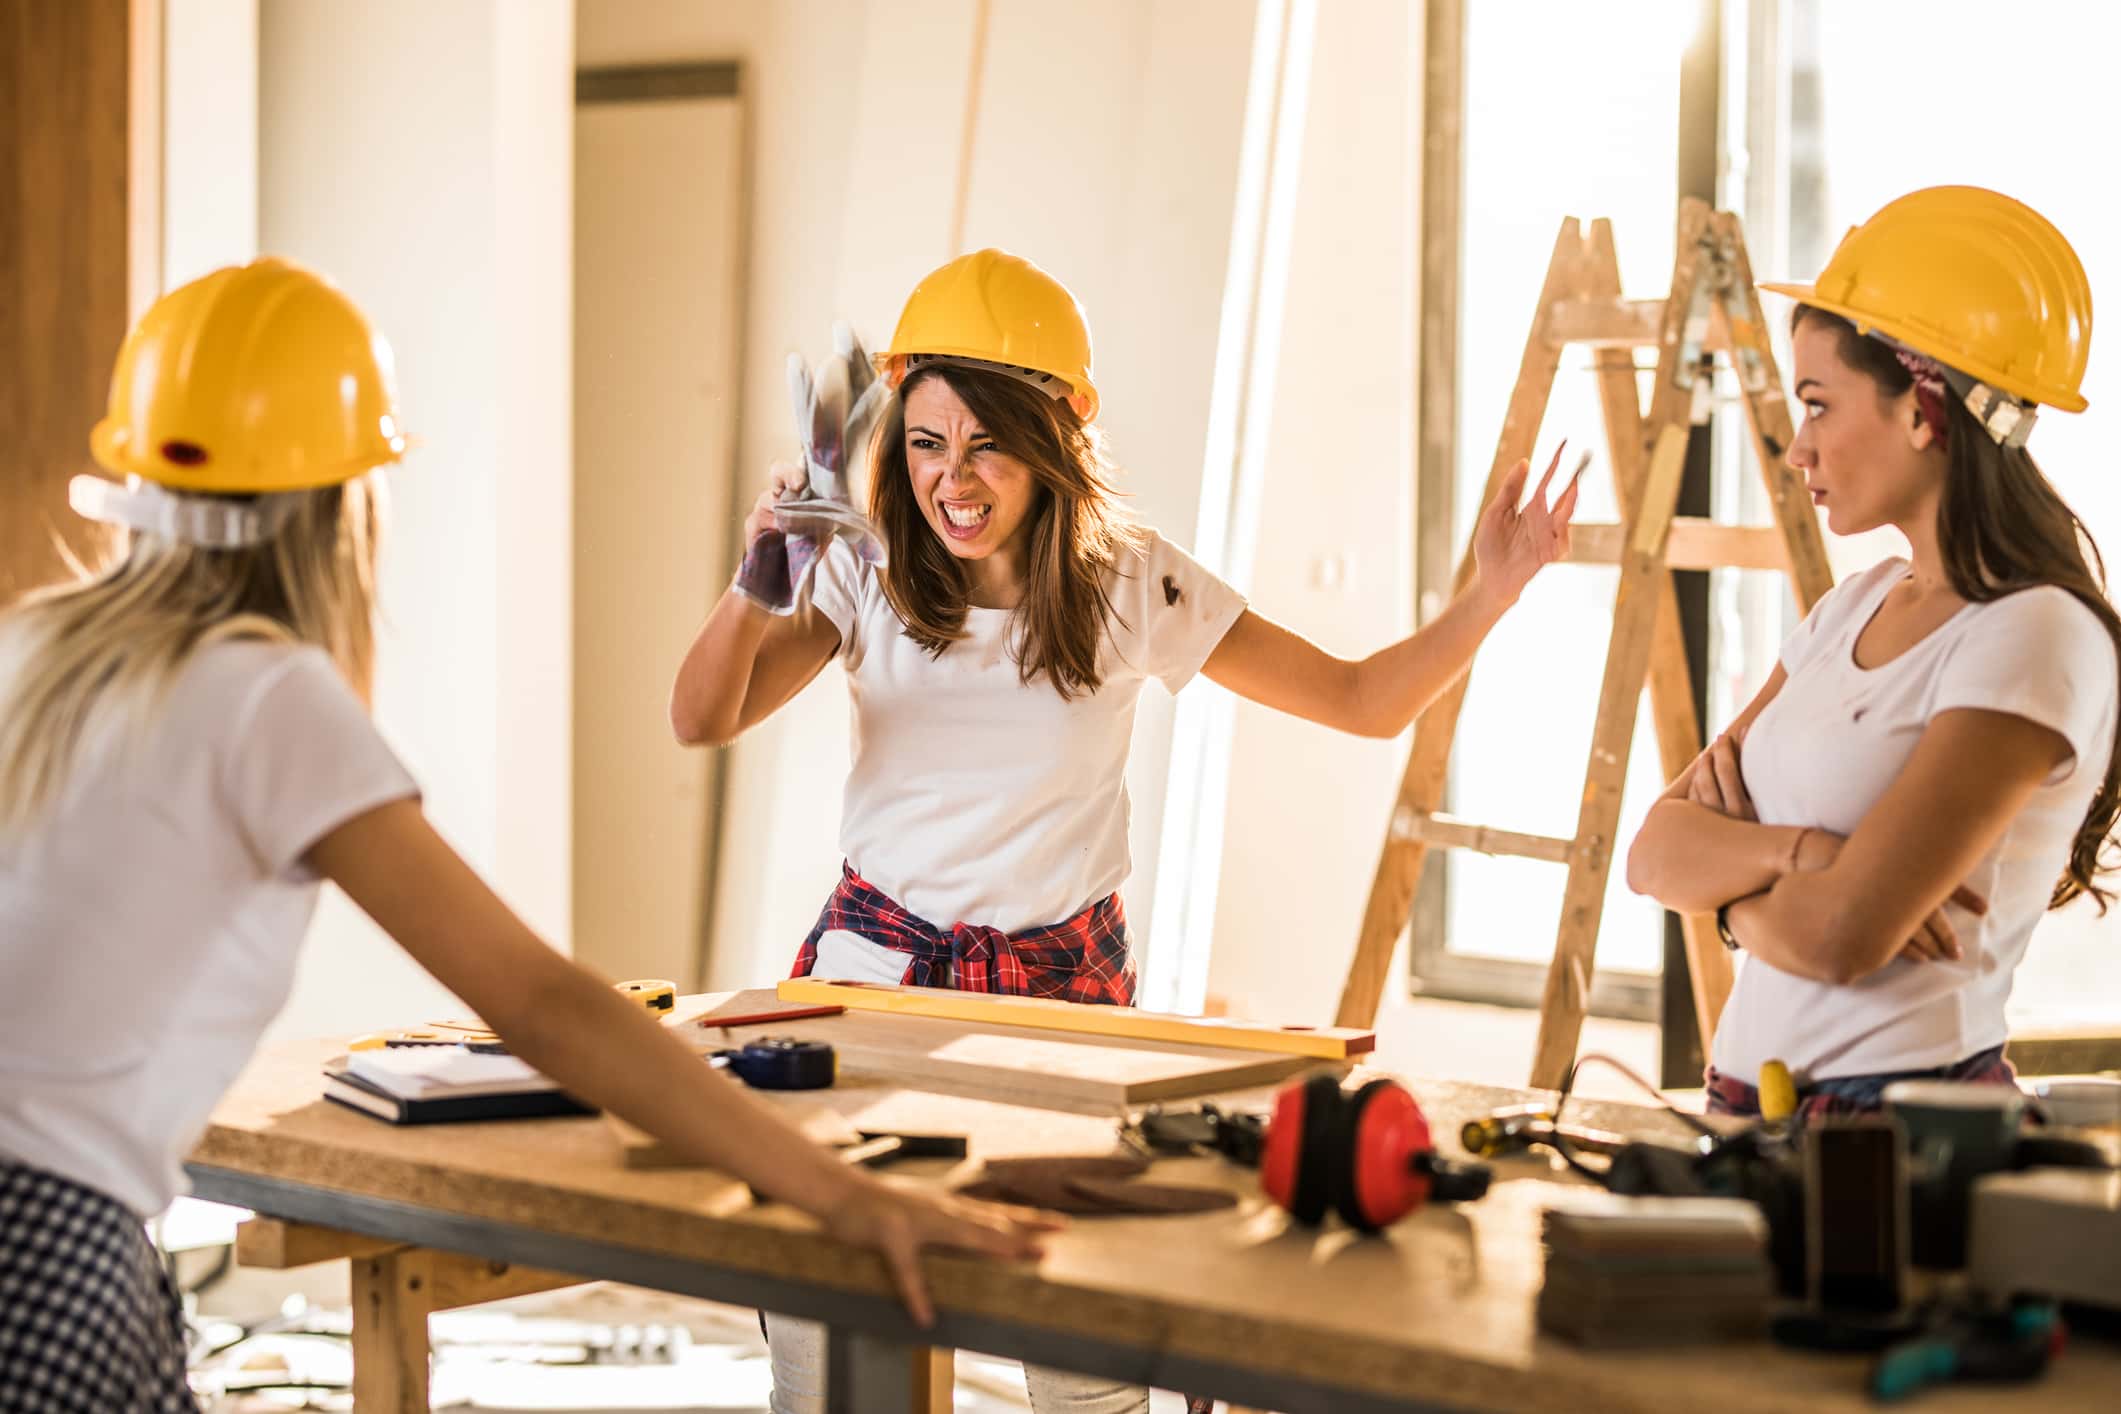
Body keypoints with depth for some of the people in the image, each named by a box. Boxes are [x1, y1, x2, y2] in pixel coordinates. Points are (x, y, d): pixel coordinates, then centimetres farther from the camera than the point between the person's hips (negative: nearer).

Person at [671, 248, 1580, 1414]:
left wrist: (1487, 598, -16)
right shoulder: (869, 576, -3)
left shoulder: (1134, 586, -3)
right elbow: (702, 720, -14)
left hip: (1064, 985, 0)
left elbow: (1367, 701, 1)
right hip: (876, 962, 0)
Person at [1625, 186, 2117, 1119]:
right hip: (1754, 1104, 7)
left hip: (1899, 1120, -7)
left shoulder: (2033, 639, -12)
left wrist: (1733, 886, 0)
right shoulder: (1857, 606, 13)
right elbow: (1655, 855, 8)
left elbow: (1842, 937, -19)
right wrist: (1797, 854, -10)